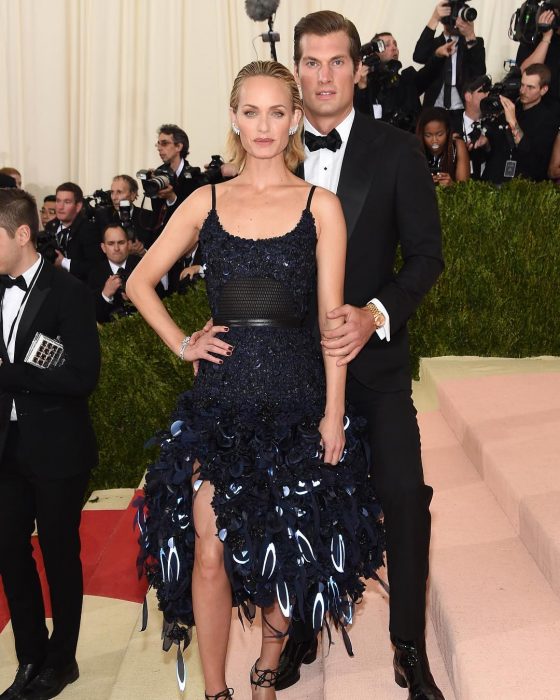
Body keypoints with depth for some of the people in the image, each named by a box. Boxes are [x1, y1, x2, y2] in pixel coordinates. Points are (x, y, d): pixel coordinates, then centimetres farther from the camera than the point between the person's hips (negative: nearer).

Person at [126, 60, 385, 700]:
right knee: (210, 548, 0)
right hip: (220, 397, 1)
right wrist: (182, 344, 3)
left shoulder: (320, 205, 1)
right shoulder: (206, 202, 6)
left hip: (295, 397, -1)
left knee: (284, 547, 9)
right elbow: (140, 281, 14)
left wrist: (333, 414, -6)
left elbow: (332, 317, -2)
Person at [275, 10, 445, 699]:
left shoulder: (396, 151, -3)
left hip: (373, 352, -1)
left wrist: (375, 314, -20)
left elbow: (425, 251, -5)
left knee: (404, 495, -4)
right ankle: (301, 635, 31)